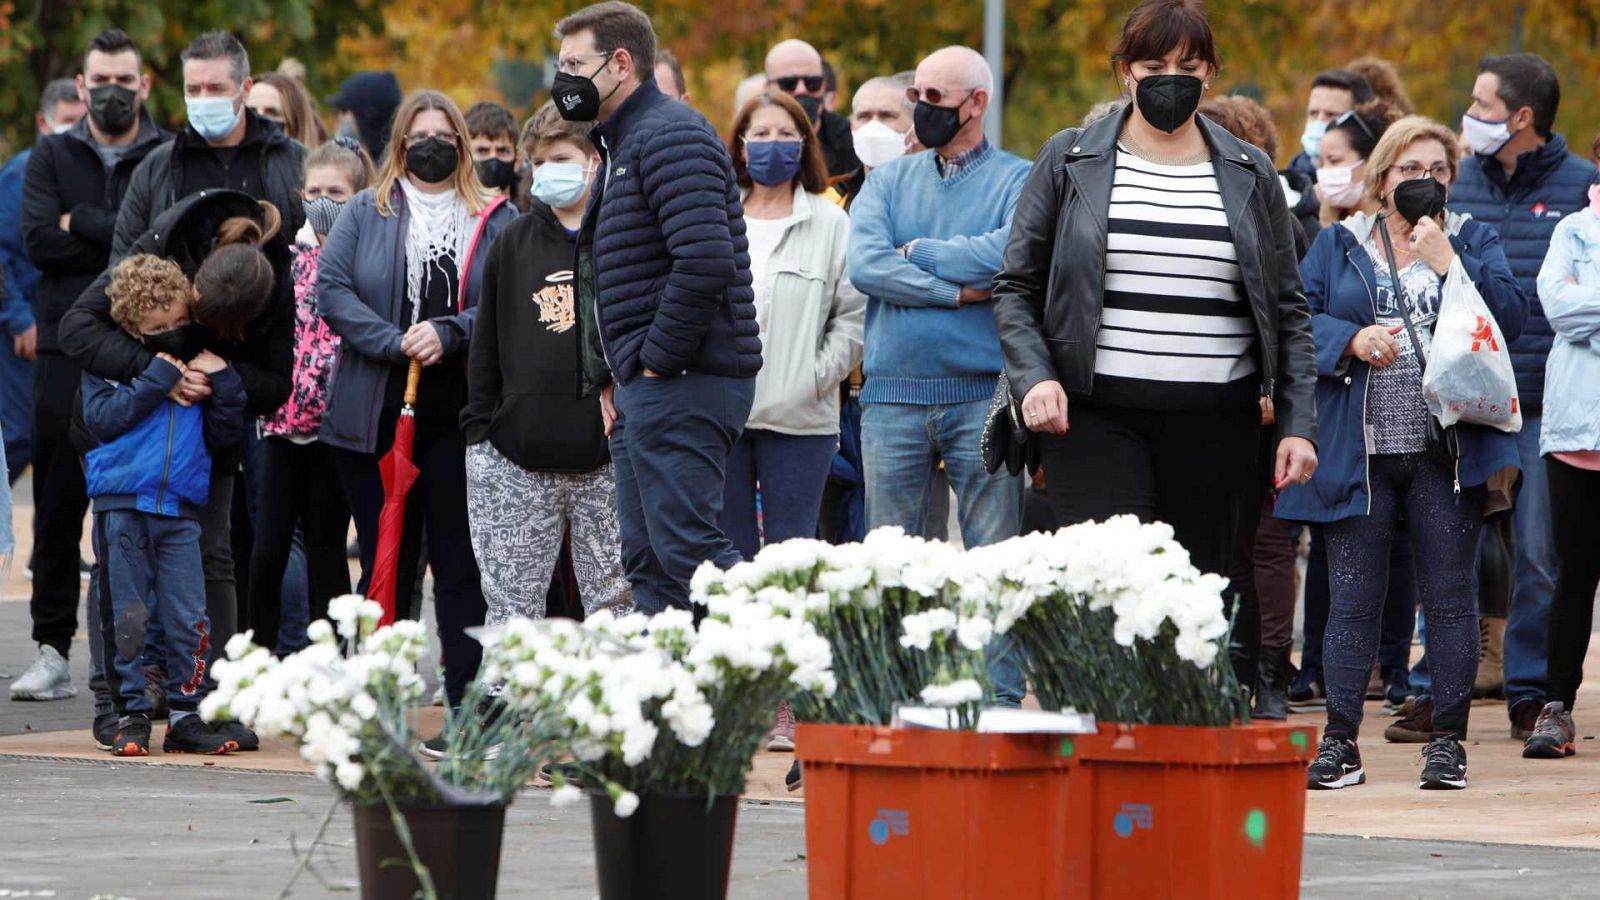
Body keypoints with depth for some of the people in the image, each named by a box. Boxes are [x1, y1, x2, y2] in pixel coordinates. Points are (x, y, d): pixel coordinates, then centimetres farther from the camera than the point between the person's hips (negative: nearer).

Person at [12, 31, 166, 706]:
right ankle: (52, 648, 6)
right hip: (67, 353, 2)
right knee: (60, 504, 2)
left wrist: (83, 225, -7)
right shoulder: (52, 158, 12)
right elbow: (38, 240, -3)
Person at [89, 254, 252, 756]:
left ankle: (186, 716, 5)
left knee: (188, 620, -2)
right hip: (121, 507, -3)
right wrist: (156, 380, -13)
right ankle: (131, 715, 6)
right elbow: (101, 418, -12)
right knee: (126, 620, -2)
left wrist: (224, 382, -2)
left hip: (180, 511, 3)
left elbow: (225, 434, 13)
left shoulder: (199, 368, 15)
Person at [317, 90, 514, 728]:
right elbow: (331, 290, -3)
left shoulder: (495, 221, 6)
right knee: (385, 565, 5)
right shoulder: (364, 215, 9)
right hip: (376, 414, 1)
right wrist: (394, 343, -14)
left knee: (461, 567, -2)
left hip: (461, 418, -1)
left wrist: (448, 334, -17)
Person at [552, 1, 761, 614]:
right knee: (646, 563, 9)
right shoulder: (624, 143, 22)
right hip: (647, 388, 11)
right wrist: (611, 378, 16)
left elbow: (705, 261, -25)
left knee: (688, 550, -15)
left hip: (681, 382, -11)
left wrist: (656, 361, -18)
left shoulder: (670, 136, -12)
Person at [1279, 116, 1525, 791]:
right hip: (1357, 451, 1)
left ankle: (1448, 739, 5)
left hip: (1446, 451, 0)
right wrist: (1350, 337, -13)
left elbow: (1512, 317, -5)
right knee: (1353, 597, 1)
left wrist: (1449, 263, -12)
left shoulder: (1474, 241, 10)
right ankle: (1339, 741, 5)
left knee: (1449, 595, 0)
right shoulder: (1339, 245, 12)